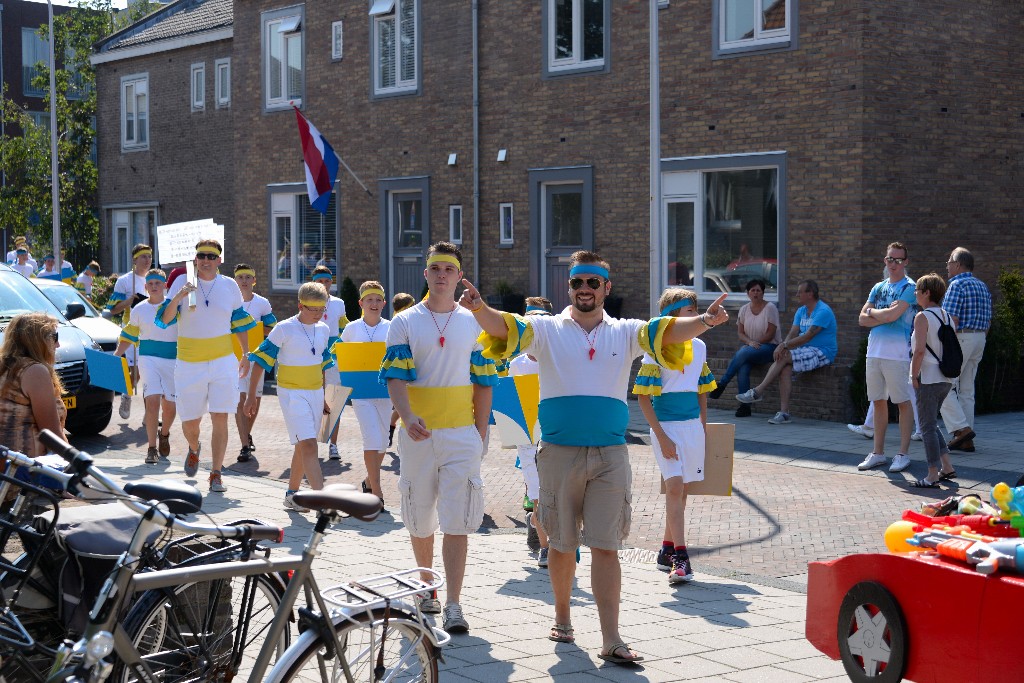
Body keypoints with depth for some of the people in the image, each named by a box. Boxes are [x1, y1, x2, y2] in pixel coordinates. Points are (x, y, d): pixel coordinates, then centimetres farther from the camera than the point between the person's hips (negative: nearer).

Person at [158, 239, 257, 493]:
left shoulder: (229, 286, 3)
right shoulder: (182, 282, -3)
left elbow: (239, 322, 15)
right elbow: (164, 320, -10)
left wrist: (245, 355, 16)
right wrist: (178, 297, -26)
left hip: (223, 362, 0)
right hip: (189, 364, 0)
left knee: (220, 420, -7)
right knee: (189, 421, 7)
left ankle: (216, 475, -1)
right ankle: (194, 449, 41)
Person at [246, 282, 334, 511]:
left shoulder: (323, 330, 6)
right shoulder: (284, 329, -12)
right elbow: (261, 361, -7)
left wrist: (322, 397, 23)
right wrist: (251, 396, -7)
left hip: (315, 393, 6)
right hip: (292, 393, -6)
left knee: (303, 447, 12)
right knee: (309, 445, -16)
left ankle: (292, 494, 25)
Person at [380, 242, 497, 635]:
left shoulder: (474, 323, 7)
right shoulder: (405, 322, 3)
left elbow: (483, 383, 10)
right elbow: (395, 379, -6)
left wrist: (480, 435, 4)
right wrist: (408, 418, -24)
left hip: (462, 436, 0)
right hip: (418, 435, 1)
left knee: (457, 523, -8)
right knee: (419, 519, 11)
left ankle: (453, 606, -9)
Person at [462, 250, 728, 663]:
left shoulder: (625, 333, 7)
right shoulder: (546, 330, 3)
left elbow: (667, 331, -8)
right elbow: (505, 328, -12)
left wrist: (704, 321, -28)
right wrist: (479, 309, -34)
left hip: (610, 454, 0)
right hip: (559, 453, 0)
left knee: (606, 547, -2)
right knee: (561, 544, 11)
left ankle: (611, 640, -2)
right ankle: (562, 618, 31)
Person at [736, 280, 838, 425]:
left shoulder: (823, 311, -13)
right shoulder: (801, 311, 16)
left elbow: (808, 336, -22)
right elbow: (793, 333, 6)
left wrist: (784, 345, -25)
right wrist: (783, 346, -16)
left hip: (822, 353, -7)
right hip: (806, 351, 7)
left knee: (783, 357, -24)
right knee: (785, 368, -22)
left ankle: (758, 392, -19)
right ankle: (784, 413, -27)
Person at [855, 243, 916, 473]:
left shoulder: (909, 287, -4)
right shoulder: (878, 288, 16)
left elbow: (892, 315, -17)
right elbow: (862, 319, 8)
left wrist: (872, 311, 2)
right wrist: (887, 315, -7)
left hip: (897, 353, -7)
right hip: (874, 351, 7)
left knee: (903, 402, -1)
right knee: (878, 401, 11)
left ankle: (903, 454, 3)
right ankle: (878, 453, 18)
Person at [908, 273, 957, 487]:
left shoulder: (922, 317, -12)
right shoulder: (947, 317, 12)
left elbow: (920, 350, -20)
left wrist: (914, 376, -13)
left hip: (928, 379, -8)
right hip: (946, 379, 8)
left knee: (927, 427, -2)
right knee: (931, 425, 20)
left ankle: (933, 475, -2)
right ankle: (946, 467, 16)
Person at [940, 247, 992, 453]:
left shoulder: (957, 285, -11)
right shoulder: (982, 287, 16)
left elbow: (951, 320, -18)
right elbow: (988, 321, 18)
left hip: (960, 338, -9)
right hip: (979, 341, 9)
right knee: (967, 390, 10)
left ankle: (961, 428, -15)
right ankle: (966, 441, 9)